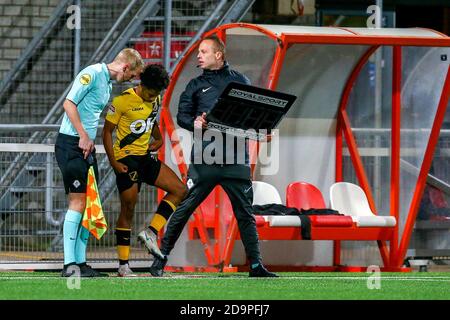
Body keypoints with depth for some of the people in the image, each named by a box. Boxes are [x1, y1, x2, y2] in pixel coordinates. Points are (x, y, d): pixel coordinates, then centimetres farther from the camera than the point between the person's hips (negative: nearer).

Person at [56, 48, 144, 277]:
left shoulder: (108, 84, 20)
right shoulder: (92, 73, -9)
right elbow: (69, 103, -16)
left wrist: (90, 140, 14)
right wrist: (84, 136, -18)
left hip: (87, 147, 10)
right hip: (71, 144, -10)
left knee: (88, 205, 7)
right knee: (77, 202, -13)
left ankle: (80, 263, 10)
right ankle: (69, 264, -15)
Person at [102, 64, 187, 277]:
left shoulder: (155, 100, 6)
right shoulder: (123, 100, -14)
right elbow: (107, 132, -10)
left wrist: (158, 139, 12)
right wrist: (113, 162, -15)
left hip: (146, 157, 7)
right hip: (127, 160, -7)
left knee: (179, 190, -2)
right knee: (128, 209, -5)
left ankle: (151, 232, -3)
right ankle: (123, 265, 0)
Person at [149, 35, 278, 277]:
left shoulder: (240, 81, 14)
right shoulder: (196, 85, 14)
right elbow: (182, 114, 8)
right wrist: (195, 123, -13)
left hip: (236, 159, 0)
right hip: (204, 157, 0)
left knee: (245, 212, 3)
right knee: (184, 208, -4)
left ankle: (256, 266, 8)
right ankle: (161, 258, 5)